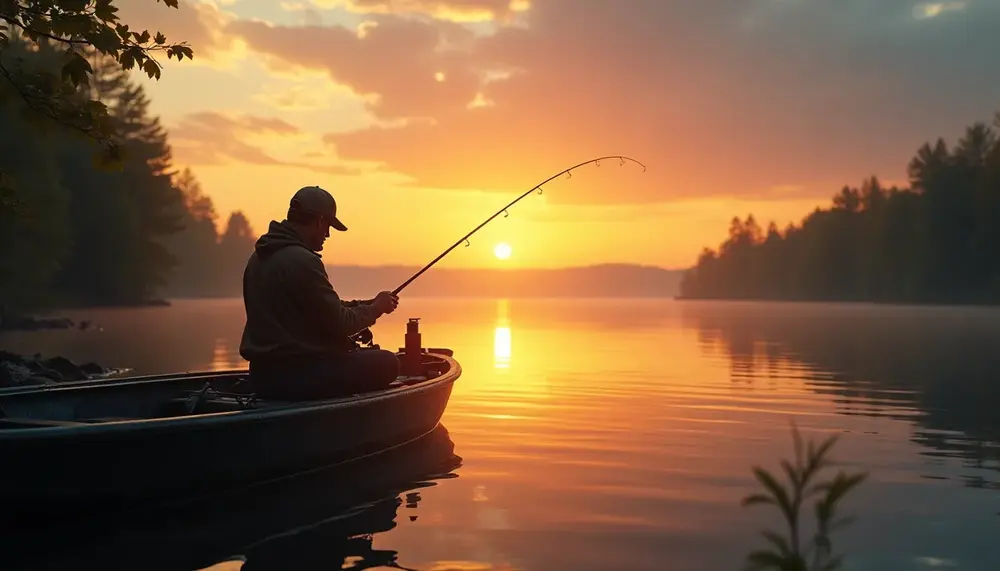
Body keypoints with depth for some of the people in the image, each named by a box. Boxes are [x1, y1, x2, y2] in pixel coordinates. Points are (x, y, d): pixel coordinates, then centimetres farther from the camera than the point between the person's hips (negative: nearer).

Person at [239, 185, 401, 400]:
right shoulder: (302, 261, -18)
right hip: (294, 375, -10)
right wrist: (374, 309, 3)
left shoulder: (259, 257, 13)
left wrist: (364, 305, 16)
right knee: (386, 363, -7)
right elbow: (338, 323, -15)